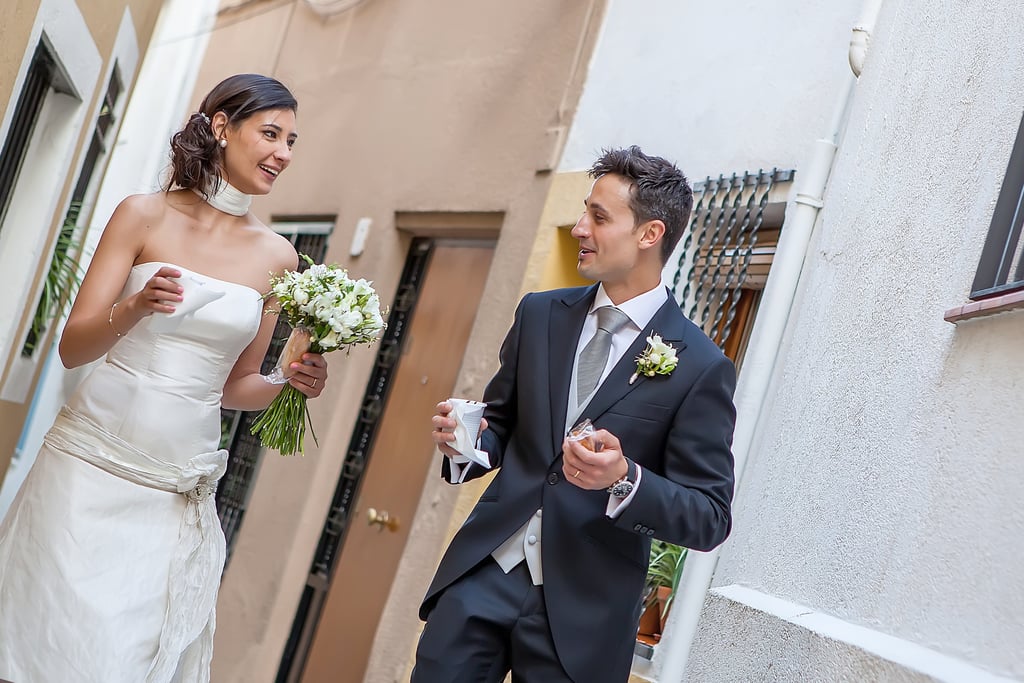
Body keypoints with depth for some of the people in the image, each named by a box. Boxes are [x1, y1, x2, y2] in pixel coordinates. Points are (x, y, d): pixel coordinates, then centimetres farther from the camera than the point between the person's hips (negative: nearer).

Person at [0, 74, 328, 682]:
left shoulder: (276, 257, 6)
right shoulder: (145, 216, -1)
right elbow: (73, 347, -4)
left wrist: (290, 385, -6)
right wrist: (136, 308, -22)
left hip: (181, 493, 2)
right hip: (93, 468, -2)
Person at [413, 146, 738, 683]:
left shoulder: (700, 367, -8)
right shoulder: (539, 315, 6)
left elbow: (710, 518, -7)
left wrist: (624, 479, -24)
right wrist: (466, 444, -5)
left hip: (582, 613, -3)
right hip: (485, 573, 4)